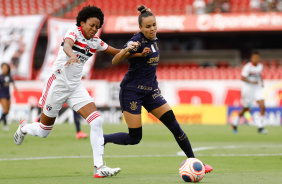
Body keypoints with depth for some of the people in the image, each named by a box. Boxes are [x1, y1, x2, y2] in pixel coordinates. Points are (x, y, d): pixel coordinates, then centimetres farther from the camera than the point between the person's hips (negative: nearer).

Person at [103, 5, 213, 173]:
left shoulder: (154, 40, 7)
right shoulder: (137, 41, -16)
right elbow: (115, 61, -30)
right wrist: (127, 50, -47)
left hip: (150, 90, 7)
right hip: (132, 91, -7)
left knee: (174, 124, -3)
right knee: (134, 138, -8)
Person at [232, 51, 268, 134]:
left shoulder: (260, 66, 5)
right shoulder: (248, 67, -16)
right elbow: (242, 78, -20)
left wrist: (262, 82, 6)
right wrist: (252, 82, -29)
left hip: (258, 89, 5)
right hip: (248, 89, -5)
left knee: (262, 107, -12)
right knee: (245, 108, 8)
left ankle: (260, 127, -7)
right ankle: (235, 123, 32)